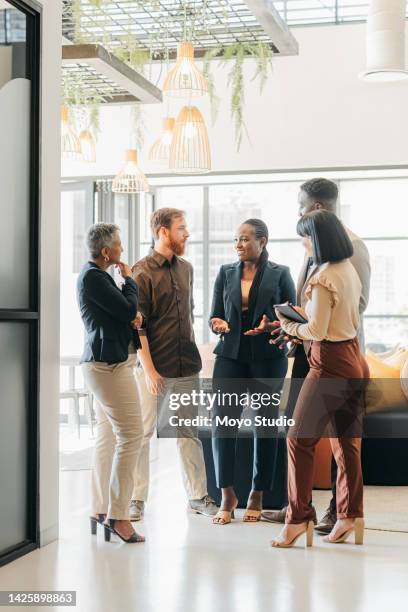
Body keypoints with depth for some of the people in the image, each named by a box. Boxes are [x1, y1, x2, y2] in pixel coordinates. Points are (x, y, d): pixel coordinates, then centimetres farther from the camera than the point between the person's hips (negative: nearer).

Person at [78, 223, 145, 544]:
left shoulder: (96, 274, 17)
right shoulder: (93, 277, -15)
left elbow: (118, 312, 21)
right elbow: (128, 309, -17)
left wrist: (132, 316, 0)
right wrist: (129, 279, -1)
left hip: (106, 363, 11)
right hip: (110, 363, -11)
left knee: (108, 437, 13)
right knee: (131, 435, -11)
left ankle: (100, 511, 18)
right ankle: (118, 515, -10)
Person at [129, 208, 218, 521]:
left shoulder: (186, 268, 11)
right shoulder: (142, 272, -8)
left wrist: (191, 349, 16)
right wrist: (148, 368, -15)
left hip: (187, 366, 6)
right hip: (155, 367, -6)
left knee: (189, 433, 11)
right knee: (143, 432, 2)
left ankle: (198, 495, 18)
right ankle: (137, 499, 11)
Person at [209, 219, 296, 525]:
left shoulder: (279, 274, 2)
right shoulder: (226, 273, 9)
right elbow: (215, 316, 11)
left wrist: (270, 326, -16)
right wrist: (218, 324, -12)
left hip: (268, 358, -1)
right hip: (231, 356, 2)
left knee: (265, 425, 4)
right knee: (223, 422, -8)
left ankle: (257, 496, 16)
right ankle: (227, 495, 2)